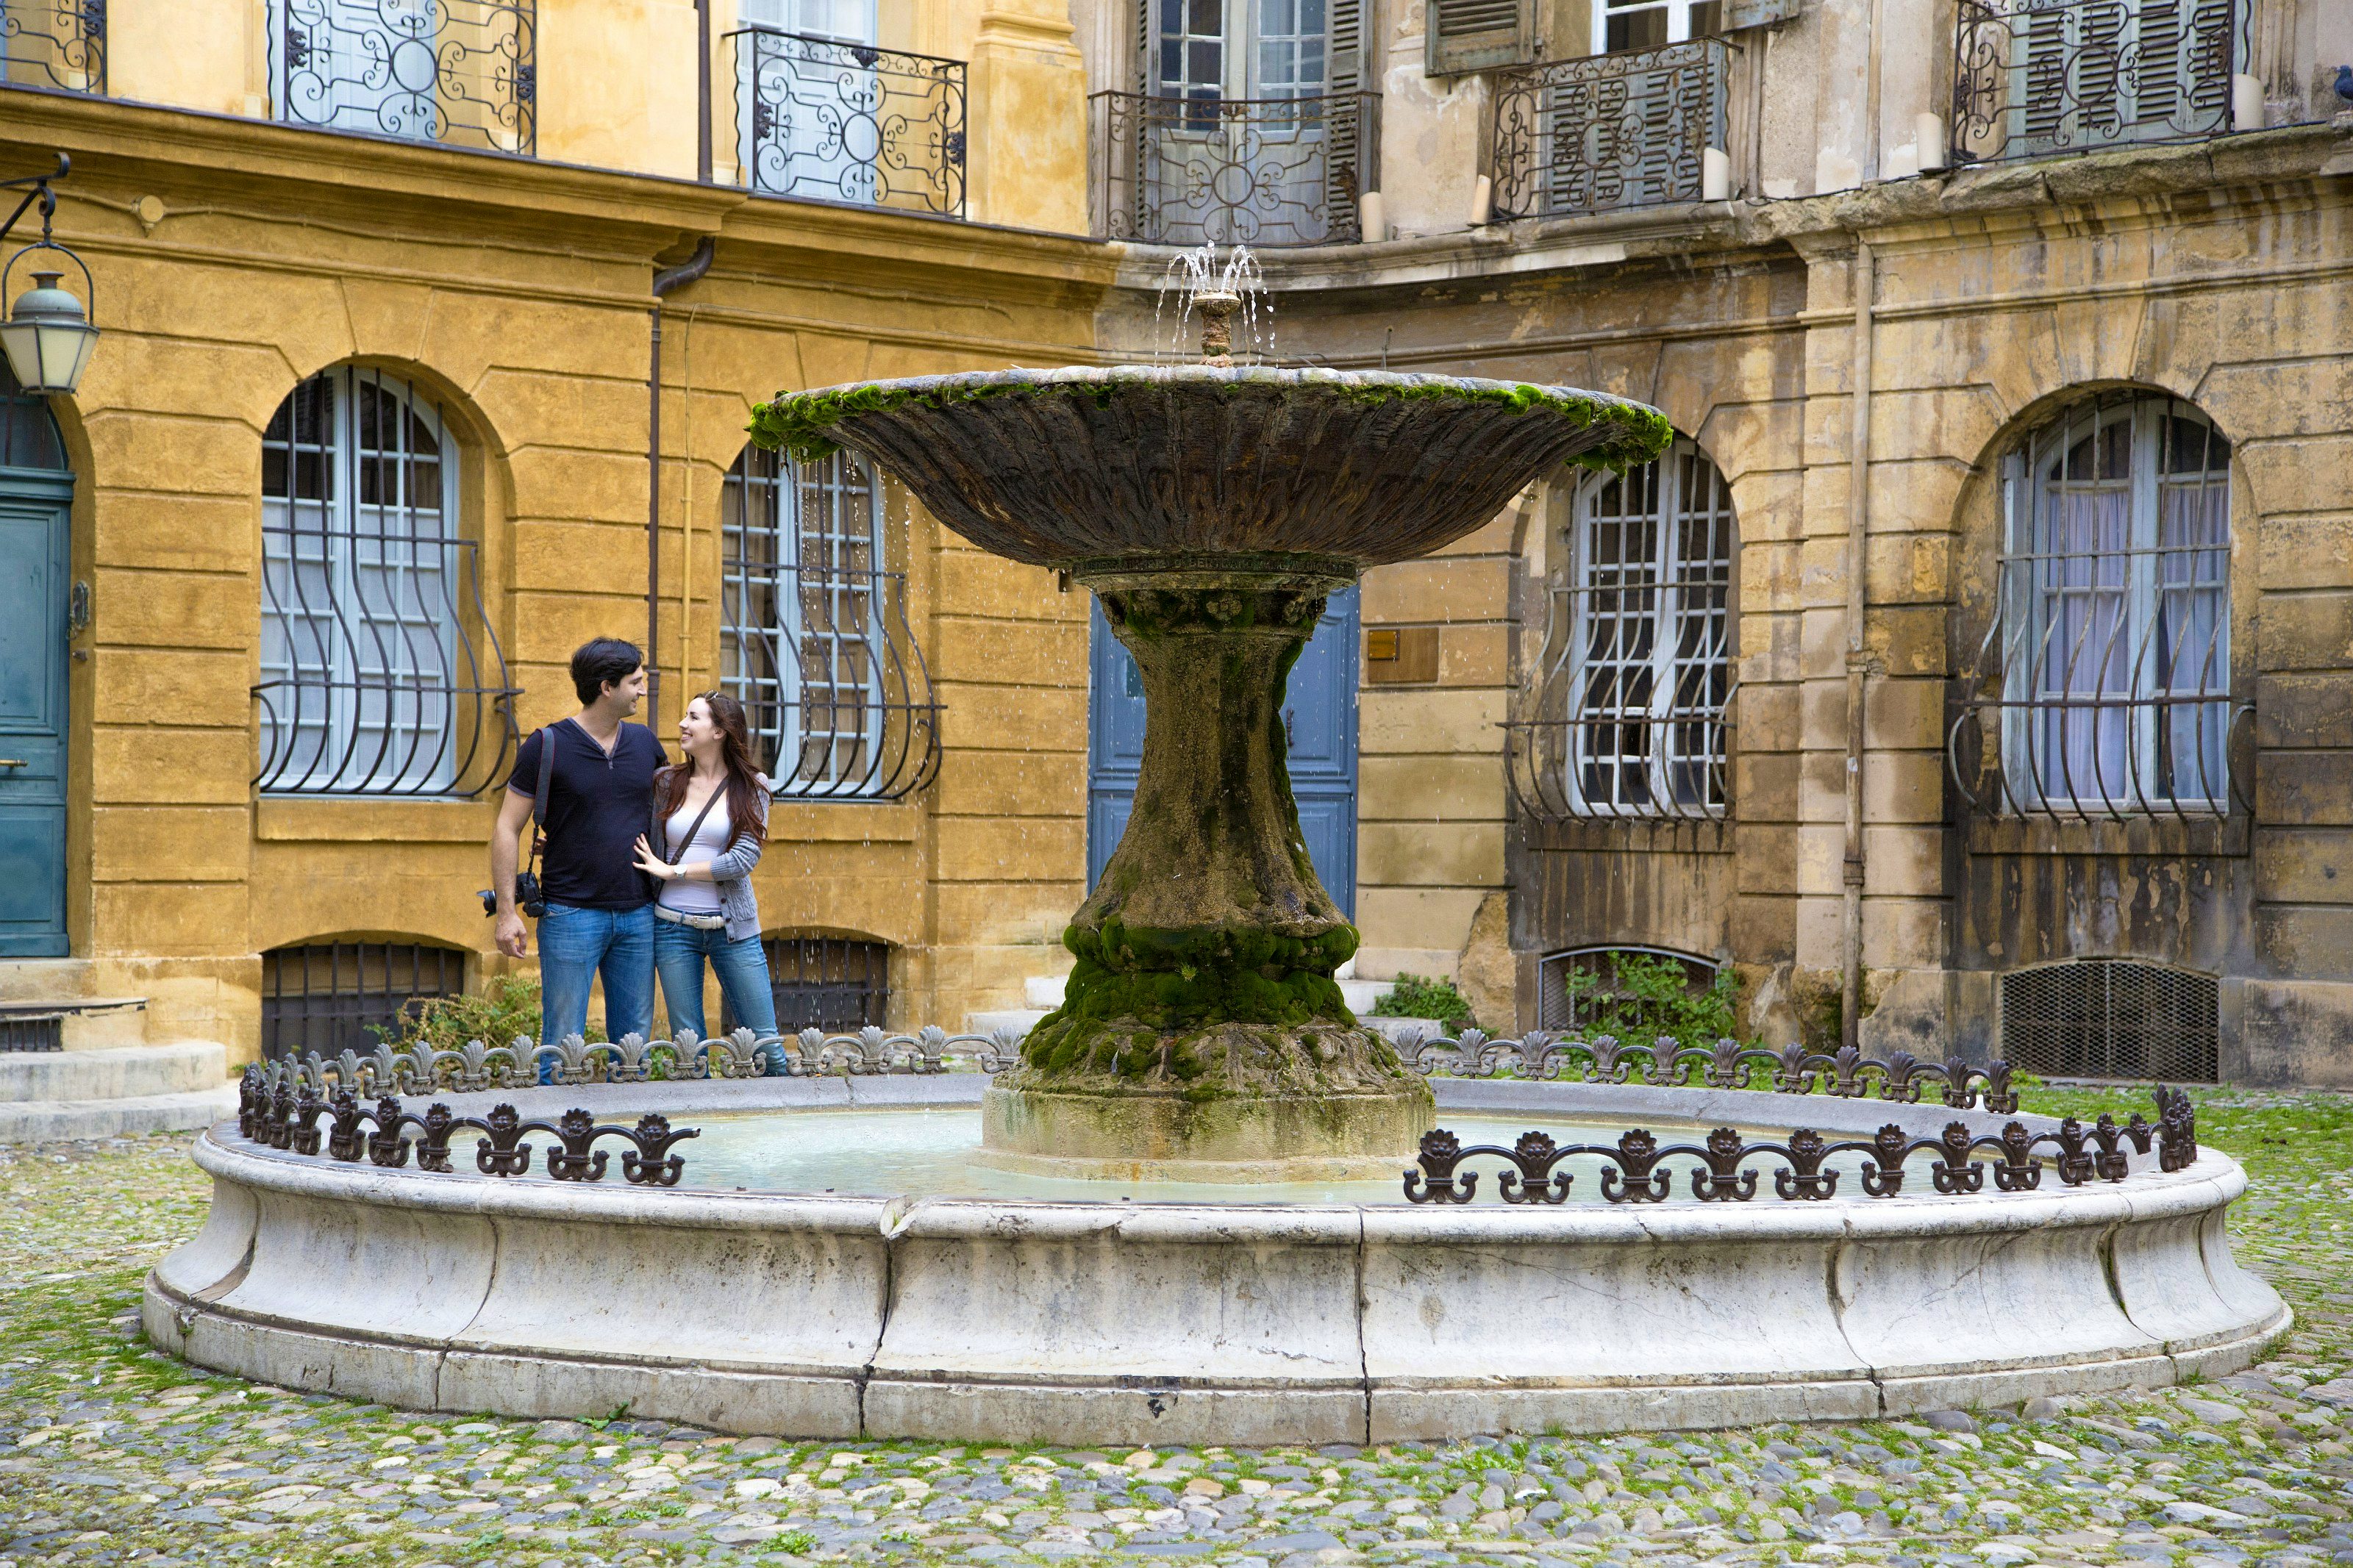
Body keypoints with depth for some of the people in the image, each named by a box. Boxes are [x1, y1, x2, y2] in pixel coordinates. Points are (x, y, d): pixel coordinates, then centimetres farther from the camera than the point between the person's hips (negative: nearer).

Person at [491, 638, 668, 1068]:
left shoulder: (644, 742, 8)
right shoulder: (547, 746, -6)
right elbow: (506, 830, -4)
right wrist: (507, 912, -10)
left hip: (638, 915, 5)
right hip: (571, 915, -5)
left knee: (634, 1041, 8)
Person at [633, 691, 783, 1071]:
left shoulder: (749, 787, 0)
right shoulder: (666, 783, 7)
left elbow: (745, 859, -11)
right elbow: (645, 850, 13)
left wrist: (673, 871, -10)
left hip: (733, 929, -2)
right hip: (674, 927, 2)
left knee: (764, 1041, 0)